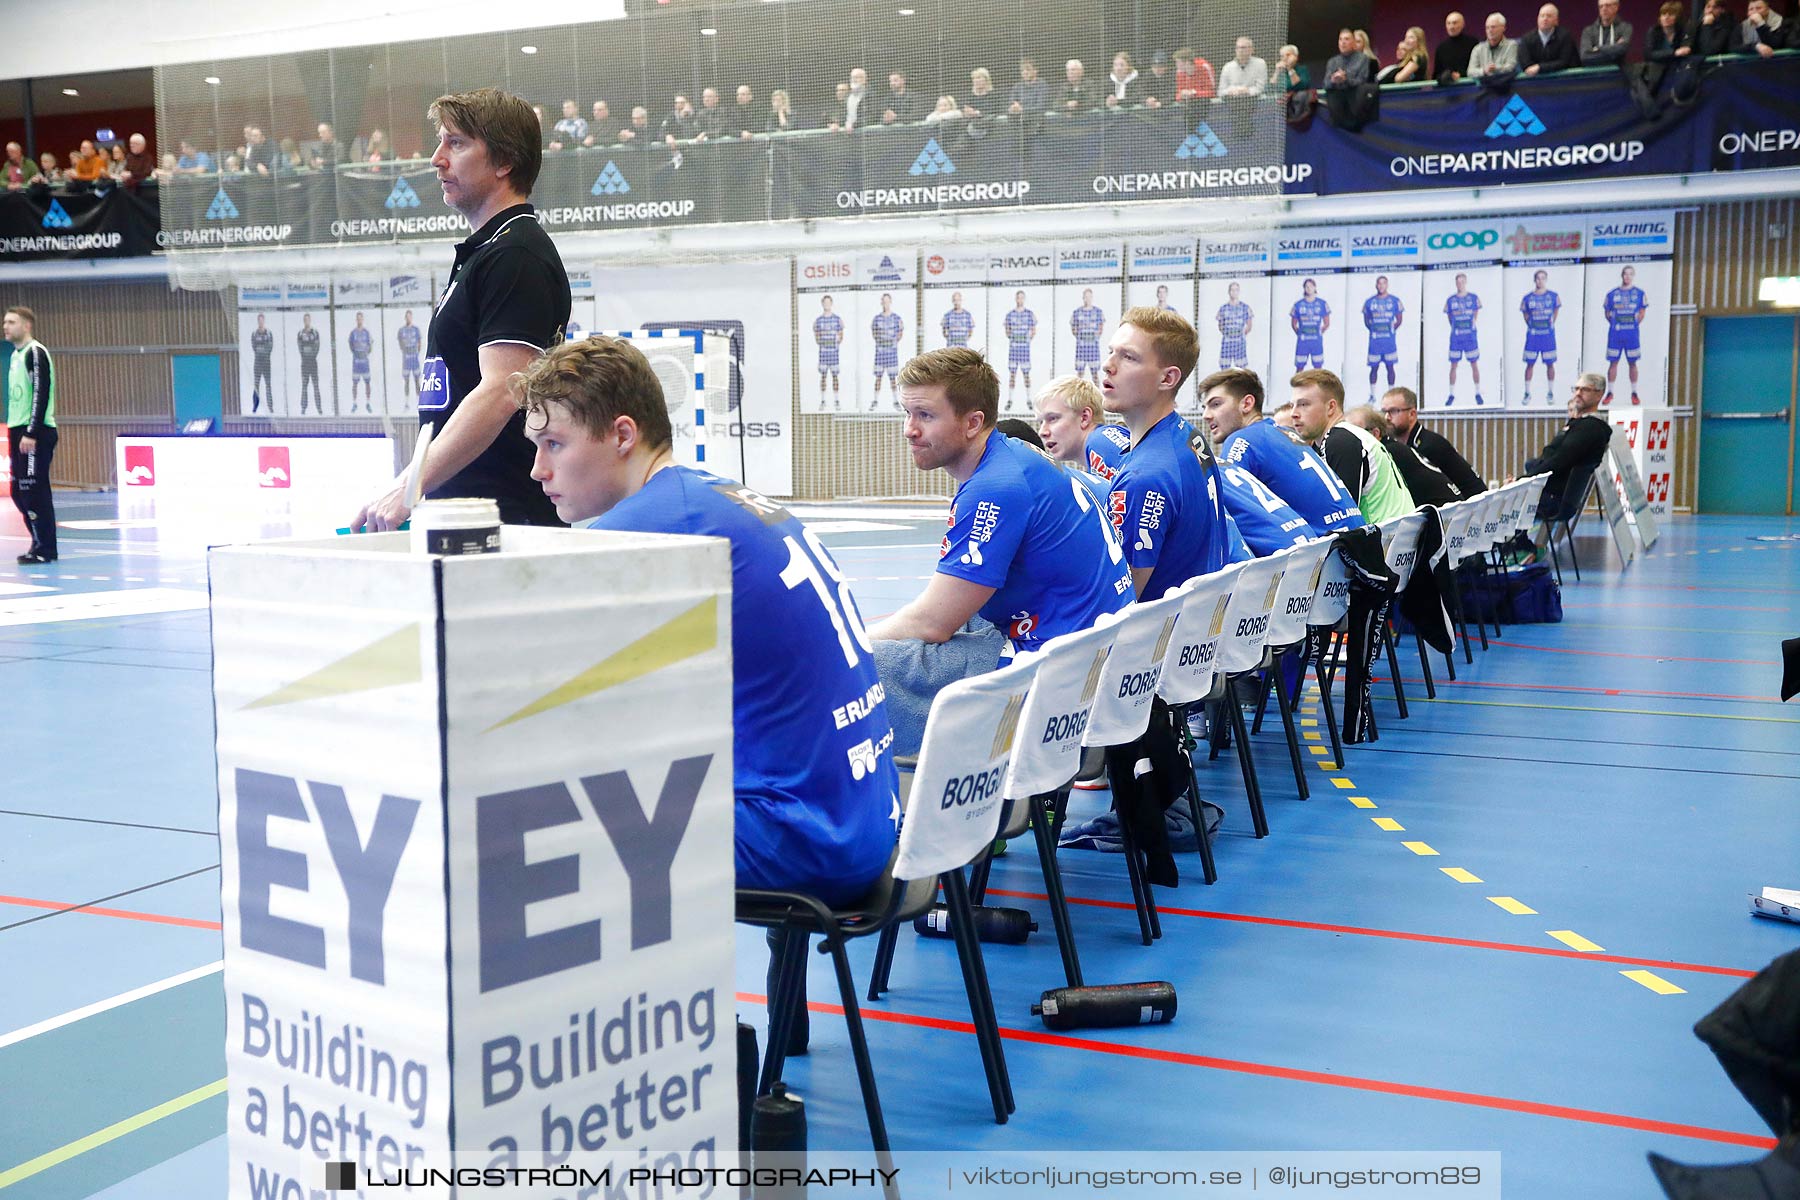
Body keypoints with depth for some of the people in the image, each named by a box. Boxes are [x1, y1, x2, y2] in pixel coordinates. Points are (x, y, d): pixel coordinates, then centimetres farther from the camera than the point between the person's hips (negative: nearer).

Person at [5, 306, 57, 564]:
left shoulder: (35, 352, -9)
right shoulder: (16, 354, 18)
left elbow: (41, 395, -17)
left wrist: (32, 433, -21)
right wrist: (15, 432, 17)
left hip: (36, 434, -9)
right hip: (19, 432, 9)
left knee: (33, 490, -8)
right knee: (19, 492, 9)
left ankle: (45, 549, -3)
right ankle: (40, 543, 17)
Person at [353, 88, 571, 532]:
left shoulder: (516, 256, -11)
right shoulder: (480, 252, 22)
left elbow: (499, 394, -22)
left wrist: (410, 490, -23)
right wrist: (421, 491, 20)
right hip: (463, 512, 9)